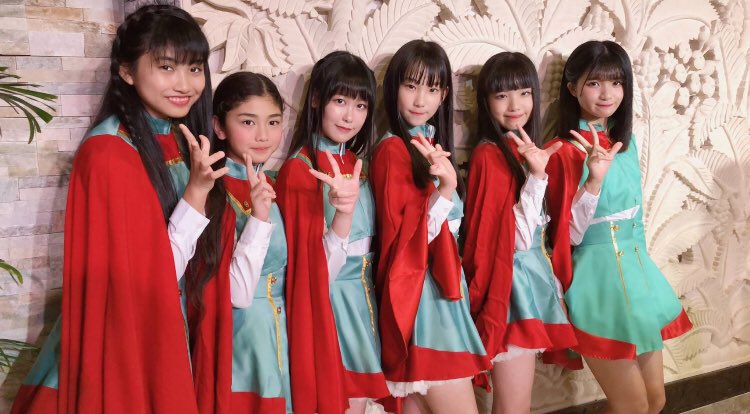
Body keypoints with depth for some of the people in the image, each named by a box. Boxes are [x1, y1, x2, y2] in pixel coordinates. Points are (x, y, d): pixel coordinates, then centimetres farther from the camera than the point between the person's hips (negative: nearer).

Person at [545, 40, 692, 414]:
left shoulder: (625, 142, 8)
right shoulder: (565, 151, -14)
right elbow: (569, 234, -17)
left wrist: (638, 262, 16)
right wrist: (594, 180, -29)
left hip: (635, 269, 7)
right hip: (597, 276, -7)